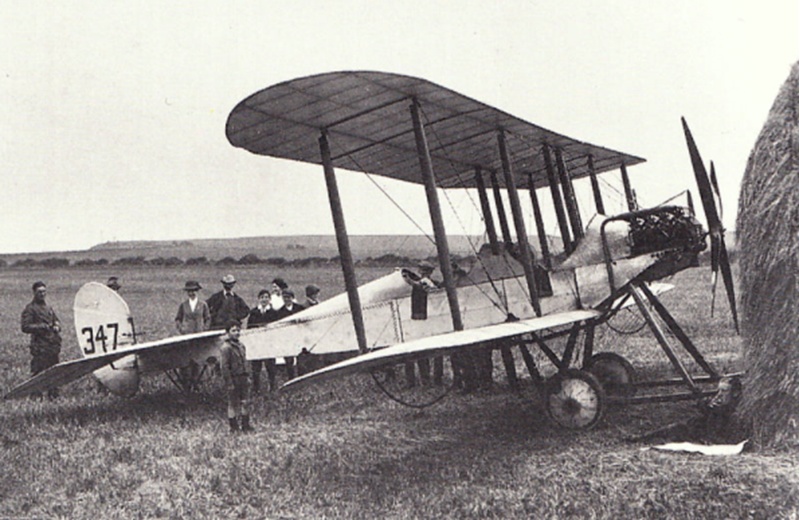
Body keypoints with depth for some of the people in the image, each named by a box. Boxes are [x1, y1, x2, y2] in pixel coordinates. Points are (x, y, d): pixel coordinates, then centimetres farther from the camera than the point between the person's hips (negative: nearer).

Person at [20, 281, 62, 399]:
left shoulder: (48, 307, 18)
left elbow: (56, 320, 28)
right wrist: (41, 327, -19)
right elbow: (25, 327, -11)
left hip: (53, 344, 7)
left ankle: (53, 394, 21)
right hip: (39, 346, -7)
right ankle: (35, 395, -1)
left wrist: (57, 326, 5)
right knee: (37, 371, -7)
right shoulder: (30, 308, -4)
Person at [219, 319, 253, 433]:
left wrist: (248, 377, 17)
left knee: (246, 402, 11)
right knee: (234, 403, 1)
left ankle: (245, 425, 21)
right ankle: (234, 426, 11)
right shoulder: (225, 347, -13)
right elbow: (224, 367, -16)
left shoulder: (241, 345, 12)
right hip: (233, 379, -8)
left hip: (243, 379, 8)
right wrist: (229, 383, -17)